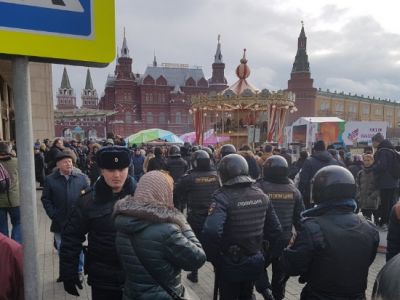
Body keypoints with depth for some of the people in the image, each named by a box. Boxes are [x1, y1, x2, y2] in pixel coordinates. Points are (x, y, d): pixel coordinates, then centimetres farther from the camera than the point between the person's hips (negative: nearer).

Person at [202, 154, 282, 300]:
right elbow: (275, 230, 1)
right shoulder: (261, 195, -3)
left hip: (230, 264, -5)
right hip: (255, 261, 5)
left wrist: (213, 258, -20)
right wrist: (259, 249, 11)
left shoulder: (223, 197, -23)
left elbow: (211, 232, -37)